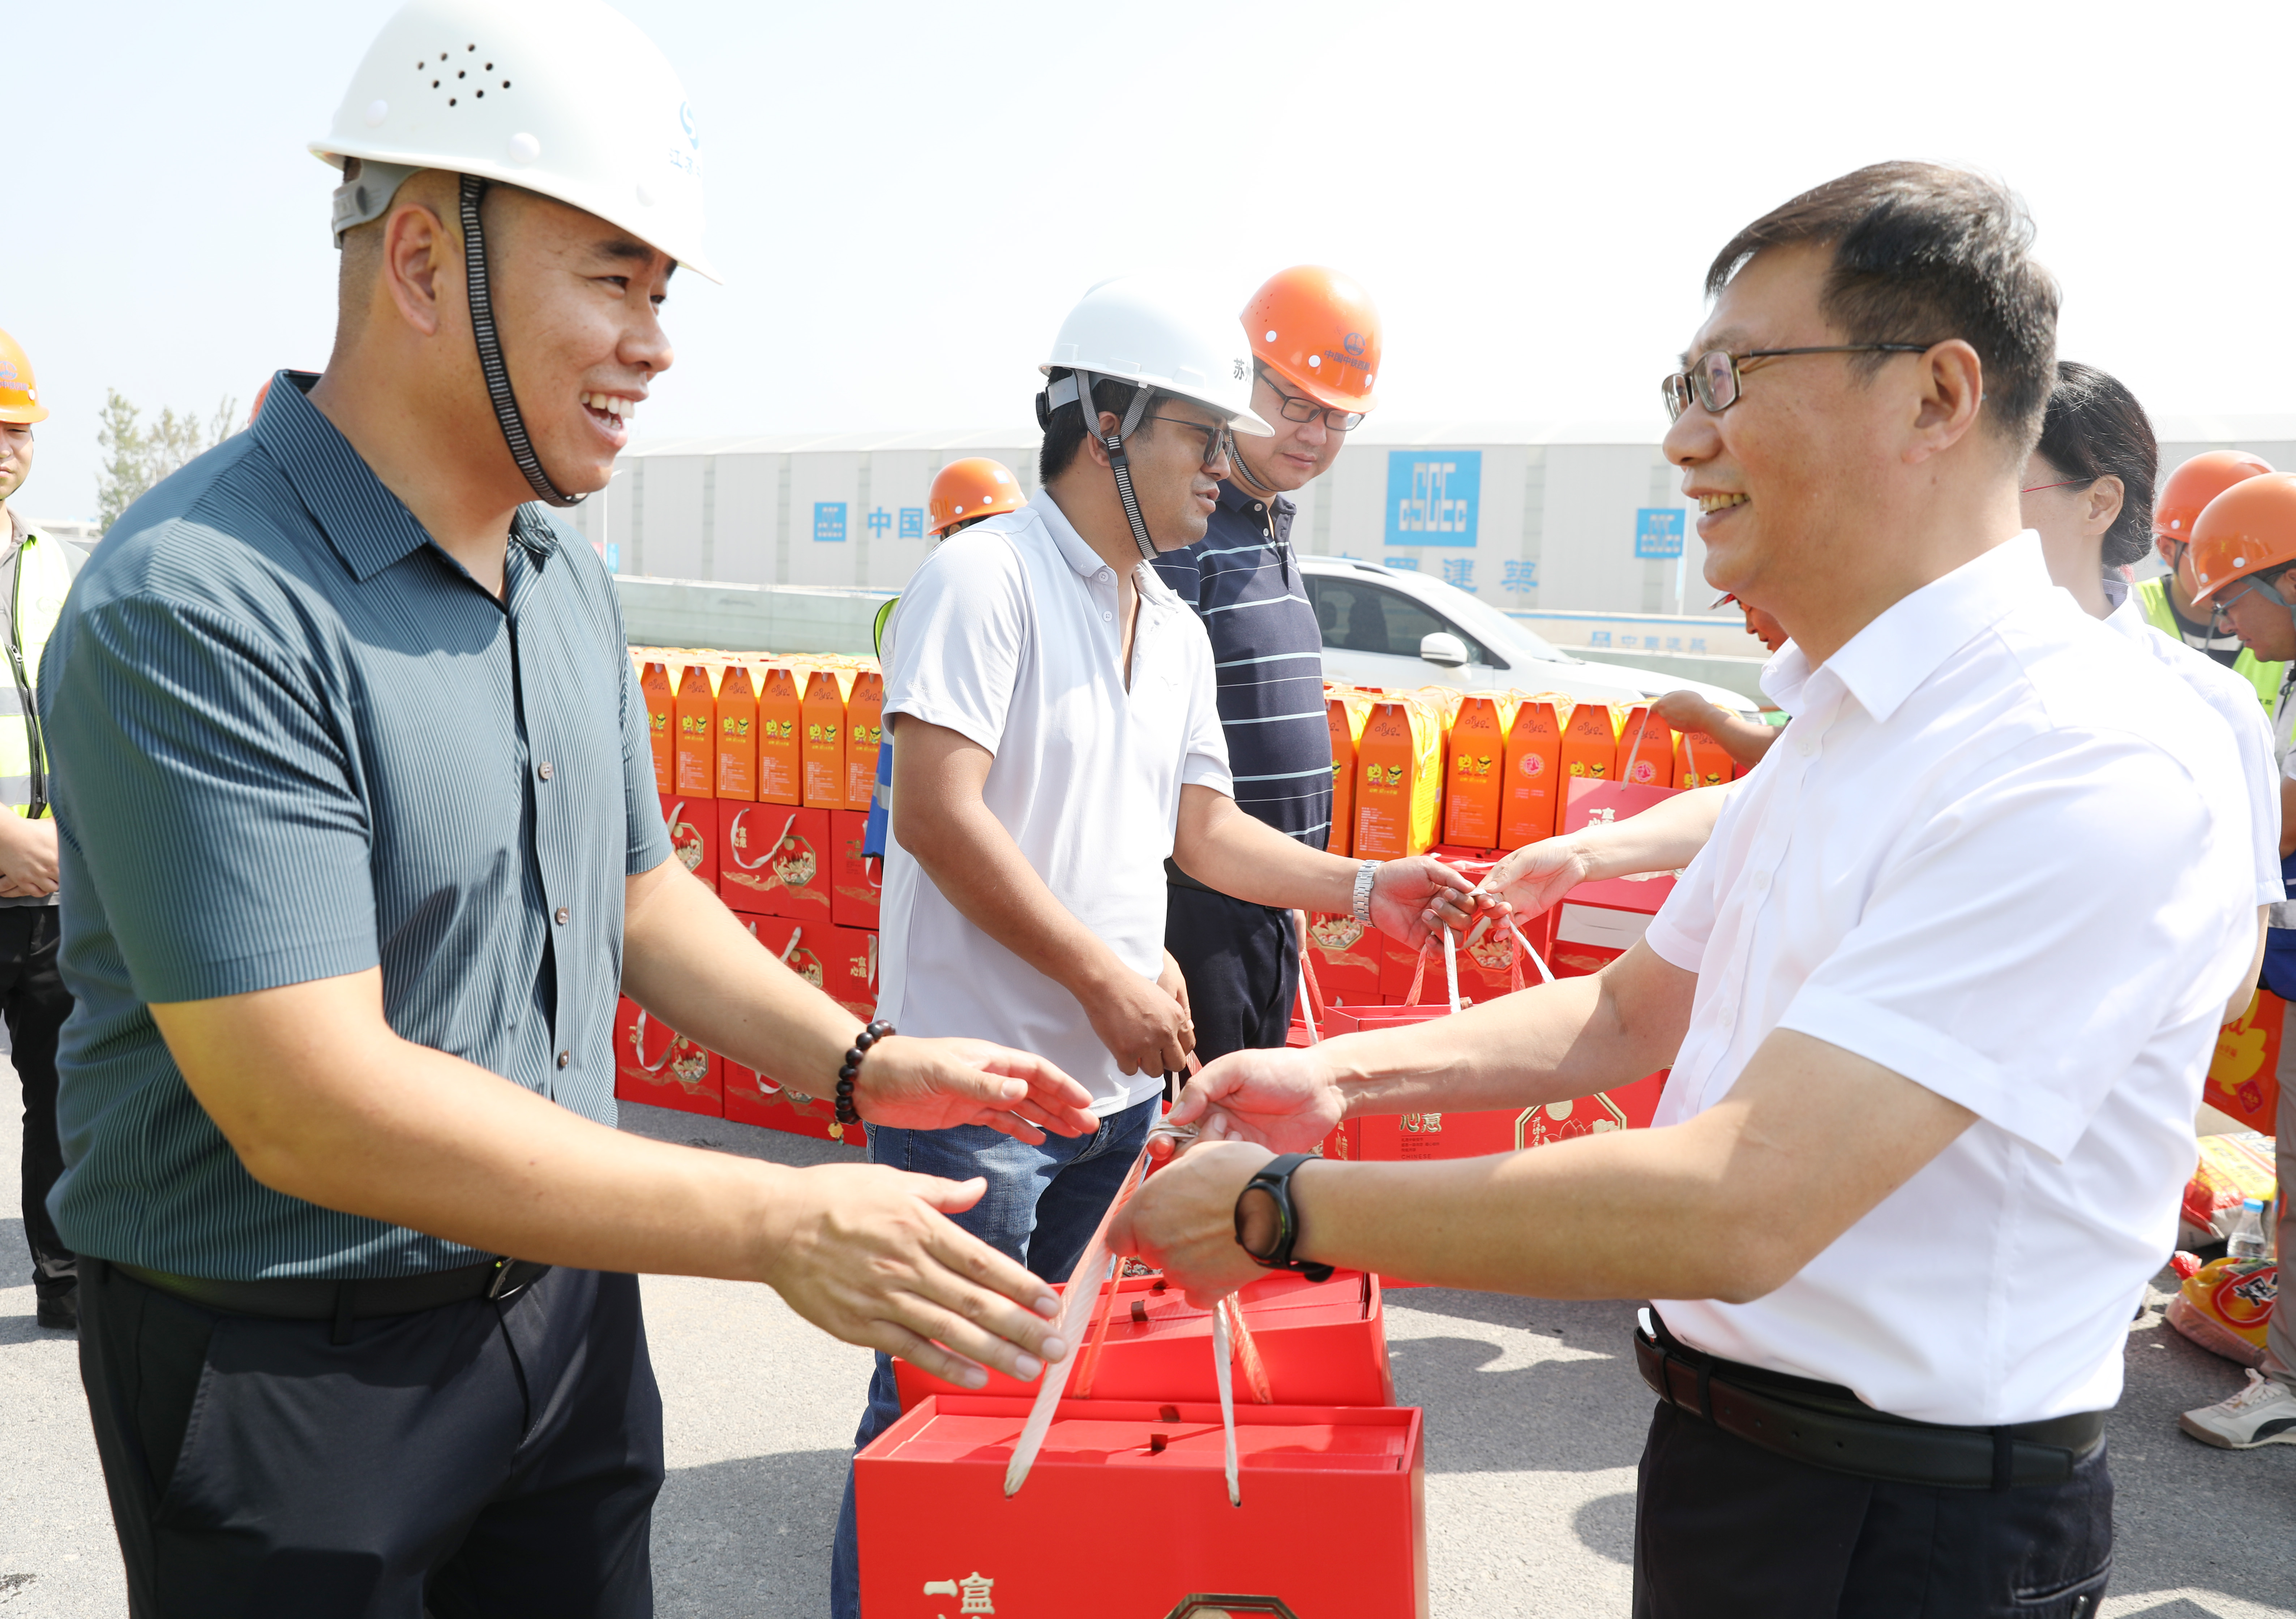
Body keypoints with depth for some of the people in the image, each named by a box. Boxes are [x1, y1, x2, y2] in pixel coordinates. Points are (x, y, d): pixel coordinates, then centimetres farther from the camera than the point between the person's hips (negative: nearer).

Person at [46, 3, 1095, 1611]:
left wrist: (862, 1063, -2)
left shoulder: (573, 583, 4)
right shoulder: (197, 607, -23)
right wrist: (786, 1227, -28)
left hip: (565, 1302, 7)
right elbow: (310, 1105, -28)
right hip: (285, 1369, -7)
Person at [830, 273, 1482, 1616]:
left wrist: (1363, 887, 2)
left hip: (1121, 1079, 8)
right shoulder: (987, 578, -12)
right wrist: (1105, 976, -20)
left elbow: (1205, 825, 16)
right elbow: (936, 814, -20)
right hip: (980, 1077, -8)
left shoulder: (1178, 630, 13)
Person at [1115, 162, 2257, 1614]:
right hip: (1725, 1444, 8)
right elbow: (1629, 1014, 13)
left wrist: (1278, 1209, -24)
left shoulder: (2094, 768, -25)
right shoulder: (1838, 722, 7)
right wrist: (1344, 1076, -1)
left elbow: (1735, 1211, -31)